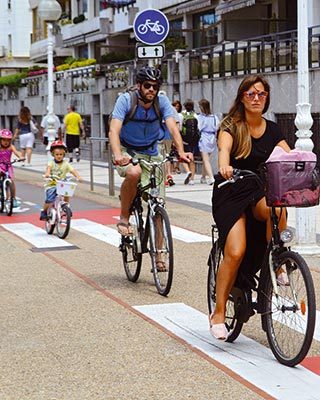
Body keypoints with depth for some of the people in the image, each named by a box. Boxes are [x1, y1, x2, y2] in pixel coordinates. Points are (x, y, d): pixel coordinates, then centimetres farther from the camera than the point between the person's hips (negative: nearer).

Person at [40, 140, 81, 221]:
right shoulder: (51, 162, -2)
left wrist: (78, 176, -28)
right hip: (51, 185, -2)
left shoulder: (66, 164, 3)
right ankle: (44, 212, 7)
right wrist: (47, 174, -46)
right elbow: (49, 167, -23)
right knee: (49, 200, -19)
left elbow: (72, 170, -9)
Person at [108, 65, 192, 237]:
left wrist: (181, 152, -42)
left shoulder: (162, 101, -12)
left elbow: (173, 128, -23)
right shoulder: (126, 100, -19)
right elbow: (114, 130, -30)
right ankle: (124, 218, -17)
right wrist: (118, 156, -48)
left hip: (151, 154, 3)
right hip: (127, 151, -3)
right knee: (134, 173, -37)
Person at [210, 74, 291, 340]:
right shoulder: (231, 126, -5)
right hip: (231, 193, -3)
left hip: (260, 192, 3)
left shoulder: (272, 130, 8)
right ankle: (218, 314, -6)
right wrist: (224, 167, -48)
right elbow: (224, 147, -26)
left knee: (277, 209, -35)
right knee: (236, 252, -19)